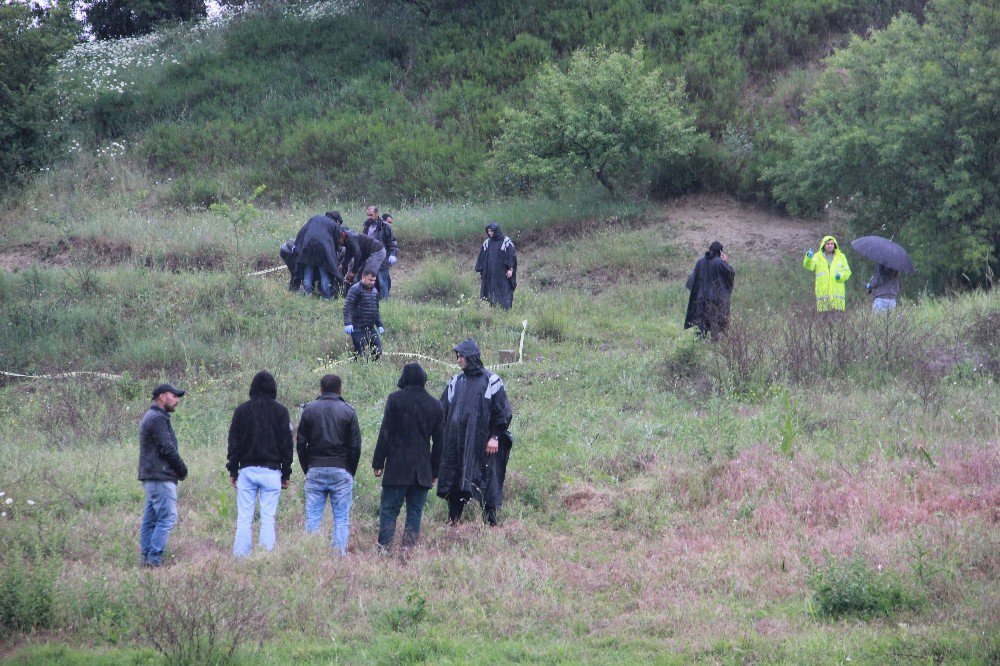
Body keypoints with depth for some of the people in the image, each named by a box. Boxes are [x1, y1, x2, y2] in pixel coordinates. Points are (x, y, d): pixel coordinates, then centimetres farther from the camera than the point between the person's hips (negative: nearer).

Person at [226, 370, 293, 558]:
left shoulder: (242, 410, 4)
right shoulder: (280, 411, 1)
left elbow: (234, 442, 5)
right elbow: (286, 443, 2)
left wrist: (233, 471, 10)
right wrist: (286, 474, 8)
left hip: (247, 470, 1)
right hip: (271, 470, -1)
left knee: (243, 518, 2)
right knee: (268, 518, 0)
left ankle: (240, 557, -2)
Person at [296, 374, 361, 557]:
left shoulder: (309, 410, 5)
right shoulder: (348, 411, 1)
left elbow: (300, 443, 5)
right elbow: (355, 446, 1)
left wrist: (307, 470, 12)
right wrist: (351, 472, 11)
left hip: (315, 471, 1)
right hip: (341, 471, -1)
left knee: (312, 518, 3)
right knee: (341, 519, 2)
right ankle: (340, 554, -6)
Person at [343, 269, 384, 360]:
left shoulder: (374, 291, 16)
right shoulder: (355, 290, -9)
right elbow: (347, 308, -16)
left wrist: (379, 325, 21)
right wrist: (348, 324, -27)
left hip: (370, 328, 8)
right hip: (358, 329, -8)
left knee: (377, 352, 3)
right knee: (362, 355, -10)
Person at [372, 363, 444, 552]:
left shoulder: (395, 399, -4)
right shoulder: (436, 405, 7)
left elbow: (385, 433, -6)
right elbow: (439, 442, 10)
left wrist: (378, 463, -1)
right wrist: (434, 471, 17)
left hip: (396, 468, -3)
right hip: (423, 470, 3)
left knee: (389, 510, 1)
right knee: (415, 510, 8)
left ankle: (384, 547, -10)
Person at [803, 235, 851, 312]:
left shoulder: (841, 257, 11)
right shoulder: (818, 257, 7)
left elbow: (847, 272, 13)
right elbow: (809, 266, -10)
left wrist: (841, 276, -10)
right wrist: (809, 258, -31)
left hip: (837, 293, 1)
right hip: (823, 292, -1)